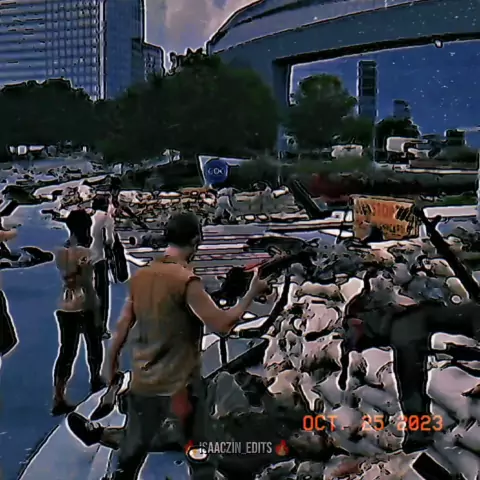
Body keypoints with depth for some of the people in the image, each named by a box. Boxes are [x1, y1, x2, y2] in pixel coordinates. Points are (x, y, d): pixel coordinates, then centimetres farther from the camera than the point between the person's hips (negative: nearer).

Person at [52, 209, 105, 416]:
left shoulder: (60, 253, 3)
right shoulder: (84, 253, -16)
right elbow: (88, 286, -17)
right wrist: (97, 313, -10)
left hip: (64, 307, 6)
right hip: (84, 306, -6)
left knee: (66, 352, 7)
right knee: (94, 345, 19)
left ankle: (58, 399, 2)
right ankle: (95, 380, 40)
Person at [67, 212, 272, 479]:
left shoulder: (141, 276, 3)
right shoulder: (187, 281, -17)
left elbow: (123, 326, 9)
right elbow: (223, 324, -21)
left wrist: (113, 365, 21)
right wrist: (253, 292, -9)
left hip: (143, 384, 6)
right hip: (180, 386, -6)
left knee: (131, 457, 20)